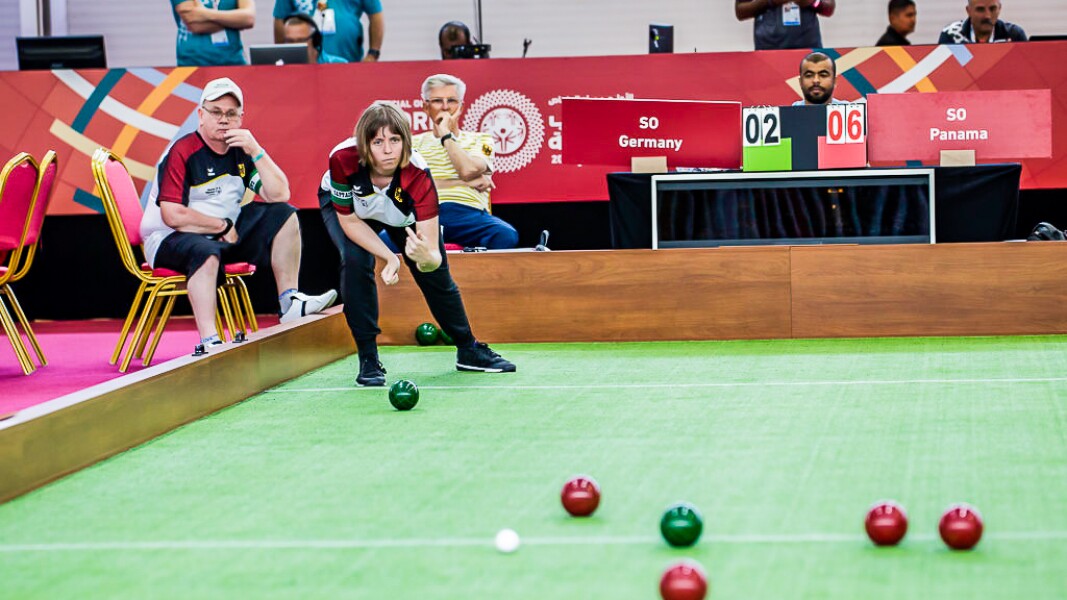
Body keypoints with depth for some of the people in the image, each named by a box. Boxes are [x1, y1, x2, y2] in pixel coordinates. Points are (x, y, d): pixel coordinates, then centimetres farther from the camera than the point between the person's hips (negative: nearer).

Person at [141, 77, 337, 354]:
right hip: (169, 239, -7)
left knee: (283, 216, -1)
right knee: (206, 252, -40)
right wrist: (223, 226, -12)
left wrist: (256, 151, -15)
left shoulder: (240, 151, 3)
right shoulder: (182, 153, -17)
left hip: (225, 236, 8)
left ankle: (290, 302, -4)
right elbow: (172, 216, -24)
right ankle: (208, 342, -45)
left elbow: (279, 195, -4)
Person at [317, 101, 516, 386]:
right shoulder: (343, 159, -42)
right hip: (343, 204, -1)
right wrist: (389, 257, -35)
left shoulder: (418, 176, -41)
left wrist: (426, 257, -66)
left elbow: (432, 257, -41)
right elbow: (349, 219, -25)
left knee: (436, 273, 2)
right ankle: (368, 360, -12)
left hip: (404, 211, 1)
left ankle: (468, 350, 29)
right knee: (355, 260, -27)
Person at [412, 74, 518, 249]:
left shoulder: (480, 140, 22)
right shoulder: (415, 143, 23)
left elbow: (468, 170, -1)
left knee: (506, 236, -35)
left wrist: (446, 134, 10)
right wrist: (467, 183, 0)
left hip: (468, 214, 1)